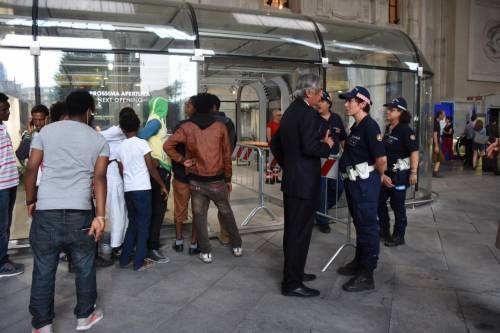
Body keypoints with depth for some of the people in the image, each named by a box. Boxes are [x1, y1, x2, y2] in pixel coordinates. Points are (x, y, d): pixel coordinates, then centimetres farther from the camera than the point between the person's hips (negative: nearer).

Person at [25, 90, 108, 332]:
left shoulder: (46, 131, 8)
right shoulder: (99, 140, 4)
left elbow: (31, 169, 3)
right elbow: (99, 178, -5)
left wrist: (30, 201, 15)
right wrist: (100, 216, -8)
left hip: (46, 211, 1)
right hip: (80, 212, -1)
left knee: (43, 270, 12)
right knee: (84, 267, 15)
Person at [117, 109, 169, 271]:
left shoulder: (120, 147, 9)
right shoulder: (142, 143, -7)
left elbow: (121, 172, 13)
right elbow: (152, 168, -8)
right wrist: (163, 186, 0)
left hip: (128, 190, 6)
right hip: (142, 189, -5)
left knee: (133, 223, 18)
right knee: (143, 224, 3)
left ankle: (124, 258, 22)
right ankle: (139, 262, 6)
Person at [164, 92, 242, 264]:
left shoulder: (187, 127, -2)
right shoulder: (220, 127, -1)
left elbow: (168, 145, -10)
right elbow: (227, 156, 2)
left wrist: (182, 160, -1)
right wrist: (228, 179, 10)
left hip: (196, 180, 0)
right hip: (217, 180, 1)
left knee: (199, 216, 10)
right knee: (226, 213, 17)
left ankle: (206, 252, 15)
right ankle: (237, 246, 28)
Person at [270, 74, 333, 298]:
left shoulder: (290, 111, 14)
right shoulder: (308, 113, -15)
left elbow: (275, 144, 19)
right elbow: (310, 147, -26)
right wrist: (327, 145, -7)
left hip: (290, 180, 10)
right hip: (304, 182, -10)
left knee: (292, 230, 18)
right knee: (300, 232, -2)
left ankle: (294, 272, 32)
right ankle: (292, 283, 7)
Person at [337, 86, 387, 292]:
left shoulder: (370, 126, -17)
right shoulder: (356, 126, 12)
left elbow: (381, 160, -22)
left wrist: (376, 176, -6)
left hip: (365, 183, -9)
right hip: (353, 182, 9)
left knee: (367, 225, -1)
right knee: (359, 223, 19)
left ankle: (367, 275, 10)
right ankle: (359, 262, 35)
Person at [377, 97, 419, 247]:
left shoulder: (406, 130, -15)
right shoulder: (388, 128, 9)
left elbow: (414, 152, -19)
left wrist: (413, 172, -24)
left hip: (400, 173, -8)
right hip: (386, 171, 8)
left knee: (397, 204, 2)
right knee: (379, 200, 13)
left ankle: (399, 236, 18)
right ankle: (384, 230, 30)